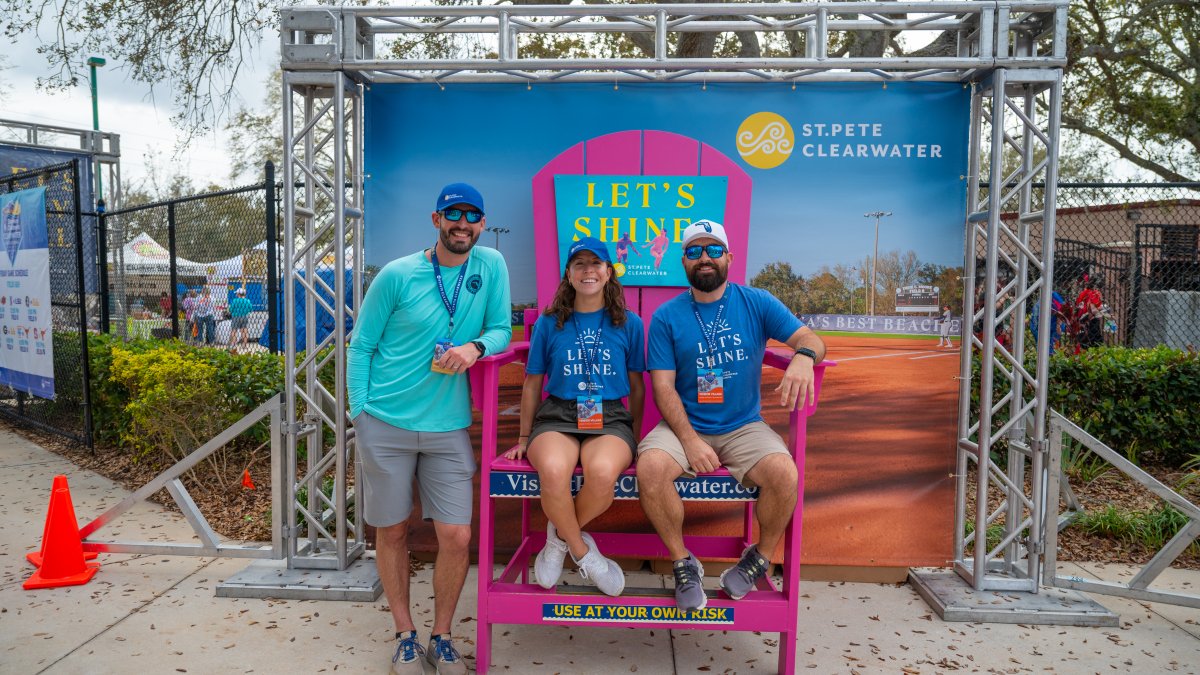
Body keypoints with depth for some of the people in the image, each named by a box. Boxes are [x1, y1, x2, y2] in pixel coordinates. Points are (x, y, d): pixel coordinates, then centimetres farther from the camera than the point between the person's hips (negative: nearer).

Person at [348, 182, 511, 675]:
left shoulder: (490, 266, 1)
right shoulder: (396, 275, -5)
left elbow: (501, 330, 5)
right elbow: (361, 347, 2)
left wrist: (476, 346, -16)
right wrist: (360, 411, -4)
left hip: (448, 427, 1)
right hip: (385, 425, -1)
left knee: (456, 537, 0)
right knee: (391, 533, 10)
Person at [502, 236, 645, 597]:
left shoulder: (629, 324, 9)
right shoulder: (548, 324, 9)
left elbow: (636, 385, 16)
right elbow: (532, 384, 15)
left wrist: (634, 436, 14)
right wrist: (524, 439, 16)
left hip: (610, 419, 0)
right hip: (557, 416, 0)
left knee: (602, 471, -37)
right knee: (553, 470, -36)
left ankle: (560, 536, -3)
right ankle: (582, 551, -6)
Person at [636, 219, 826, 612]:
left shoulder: (756, 303, 3)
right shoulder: (667, 317, 1)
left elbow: (810, 338, -4)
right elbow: (663, 386, -5)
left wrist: (803, 356, -31)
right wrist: (690, 440, -19)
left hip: (743, 426, 1)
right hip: (684, 425, 0)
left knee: (784, 473, -27)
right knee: (650, 467, -29)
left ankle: (759, 559, 4)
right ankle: (683, 564, -4)